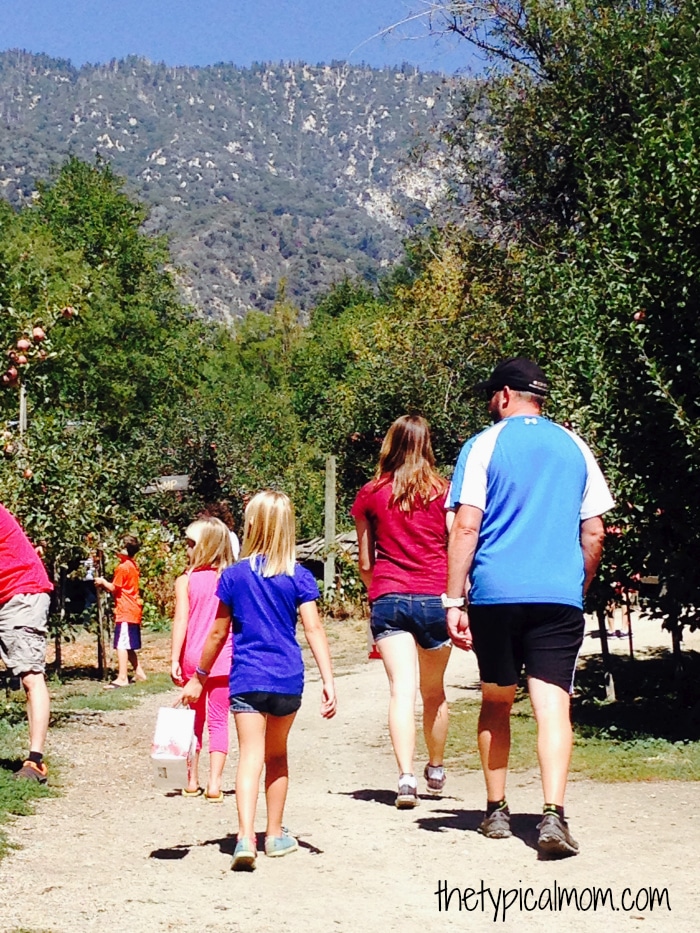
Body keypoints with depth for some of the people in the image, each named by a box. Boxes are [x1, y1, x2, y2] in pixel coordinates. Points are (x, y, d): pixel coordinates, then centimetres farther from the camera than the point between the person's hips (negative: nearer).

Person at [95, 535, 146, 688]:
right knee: (128, 645, 18)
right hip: (133, 610, 10)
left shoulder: (122, 567, -15)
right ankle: (139, 672, 23)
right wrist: (105, 585, 9)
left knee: (121, 644, -12)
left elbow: (114, 588, -12)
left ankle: (122, 678, -16)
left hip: (125, 611, -10)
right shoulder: (132, 565, 14)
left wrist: (103, 582, 4)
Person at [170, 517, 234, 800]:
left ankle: (192, 781, 20)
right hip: (223, 660, 0)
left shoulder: (185, 581, -6)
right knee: (218, 721, 5)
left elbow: (180, 621, -9)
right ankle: (214, 782, -1)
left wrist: (174, 660, -7)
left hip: (193, 659, 0)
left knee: (194, 719, 14)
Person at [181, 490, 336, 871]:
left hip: (246, 678, -1)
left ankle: (246, 837, -24)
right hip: (287, 678, 1)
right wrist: (328, 682, -11)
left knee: (250, 756, -7)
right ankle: (275, 834, 28)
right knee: (277, 755, 18)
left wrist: (199, 678, 15)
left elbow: (218, 633, 4)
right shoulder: (299, 577, -1)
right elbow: (314, 629, -9)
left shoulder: (234, 575, -1)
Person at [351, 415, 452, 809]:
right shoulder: (444, 491, 3)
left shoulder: (371, 495, 5)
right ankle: (436, 770, 34)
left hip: (389, 598, -1)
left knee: (402, 690, -9)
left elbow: (365, 562, 10)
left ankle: (407, 777, -24)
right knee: (434, 691, 17)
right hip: (435, 597, 1)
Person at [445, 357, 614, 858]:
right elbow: (594, 533, 11)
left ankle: (496, 811, 22)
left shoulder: (485, 445, 1)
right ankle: (554, 814, -18)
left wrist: (454, 600, -4)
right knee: (553, 704, -4)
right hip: (560, 596, 1)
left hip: (496, 595, -1)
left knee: (496, 703, 14)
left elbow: (466, 527, -6)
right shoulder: (575, 447, 11)